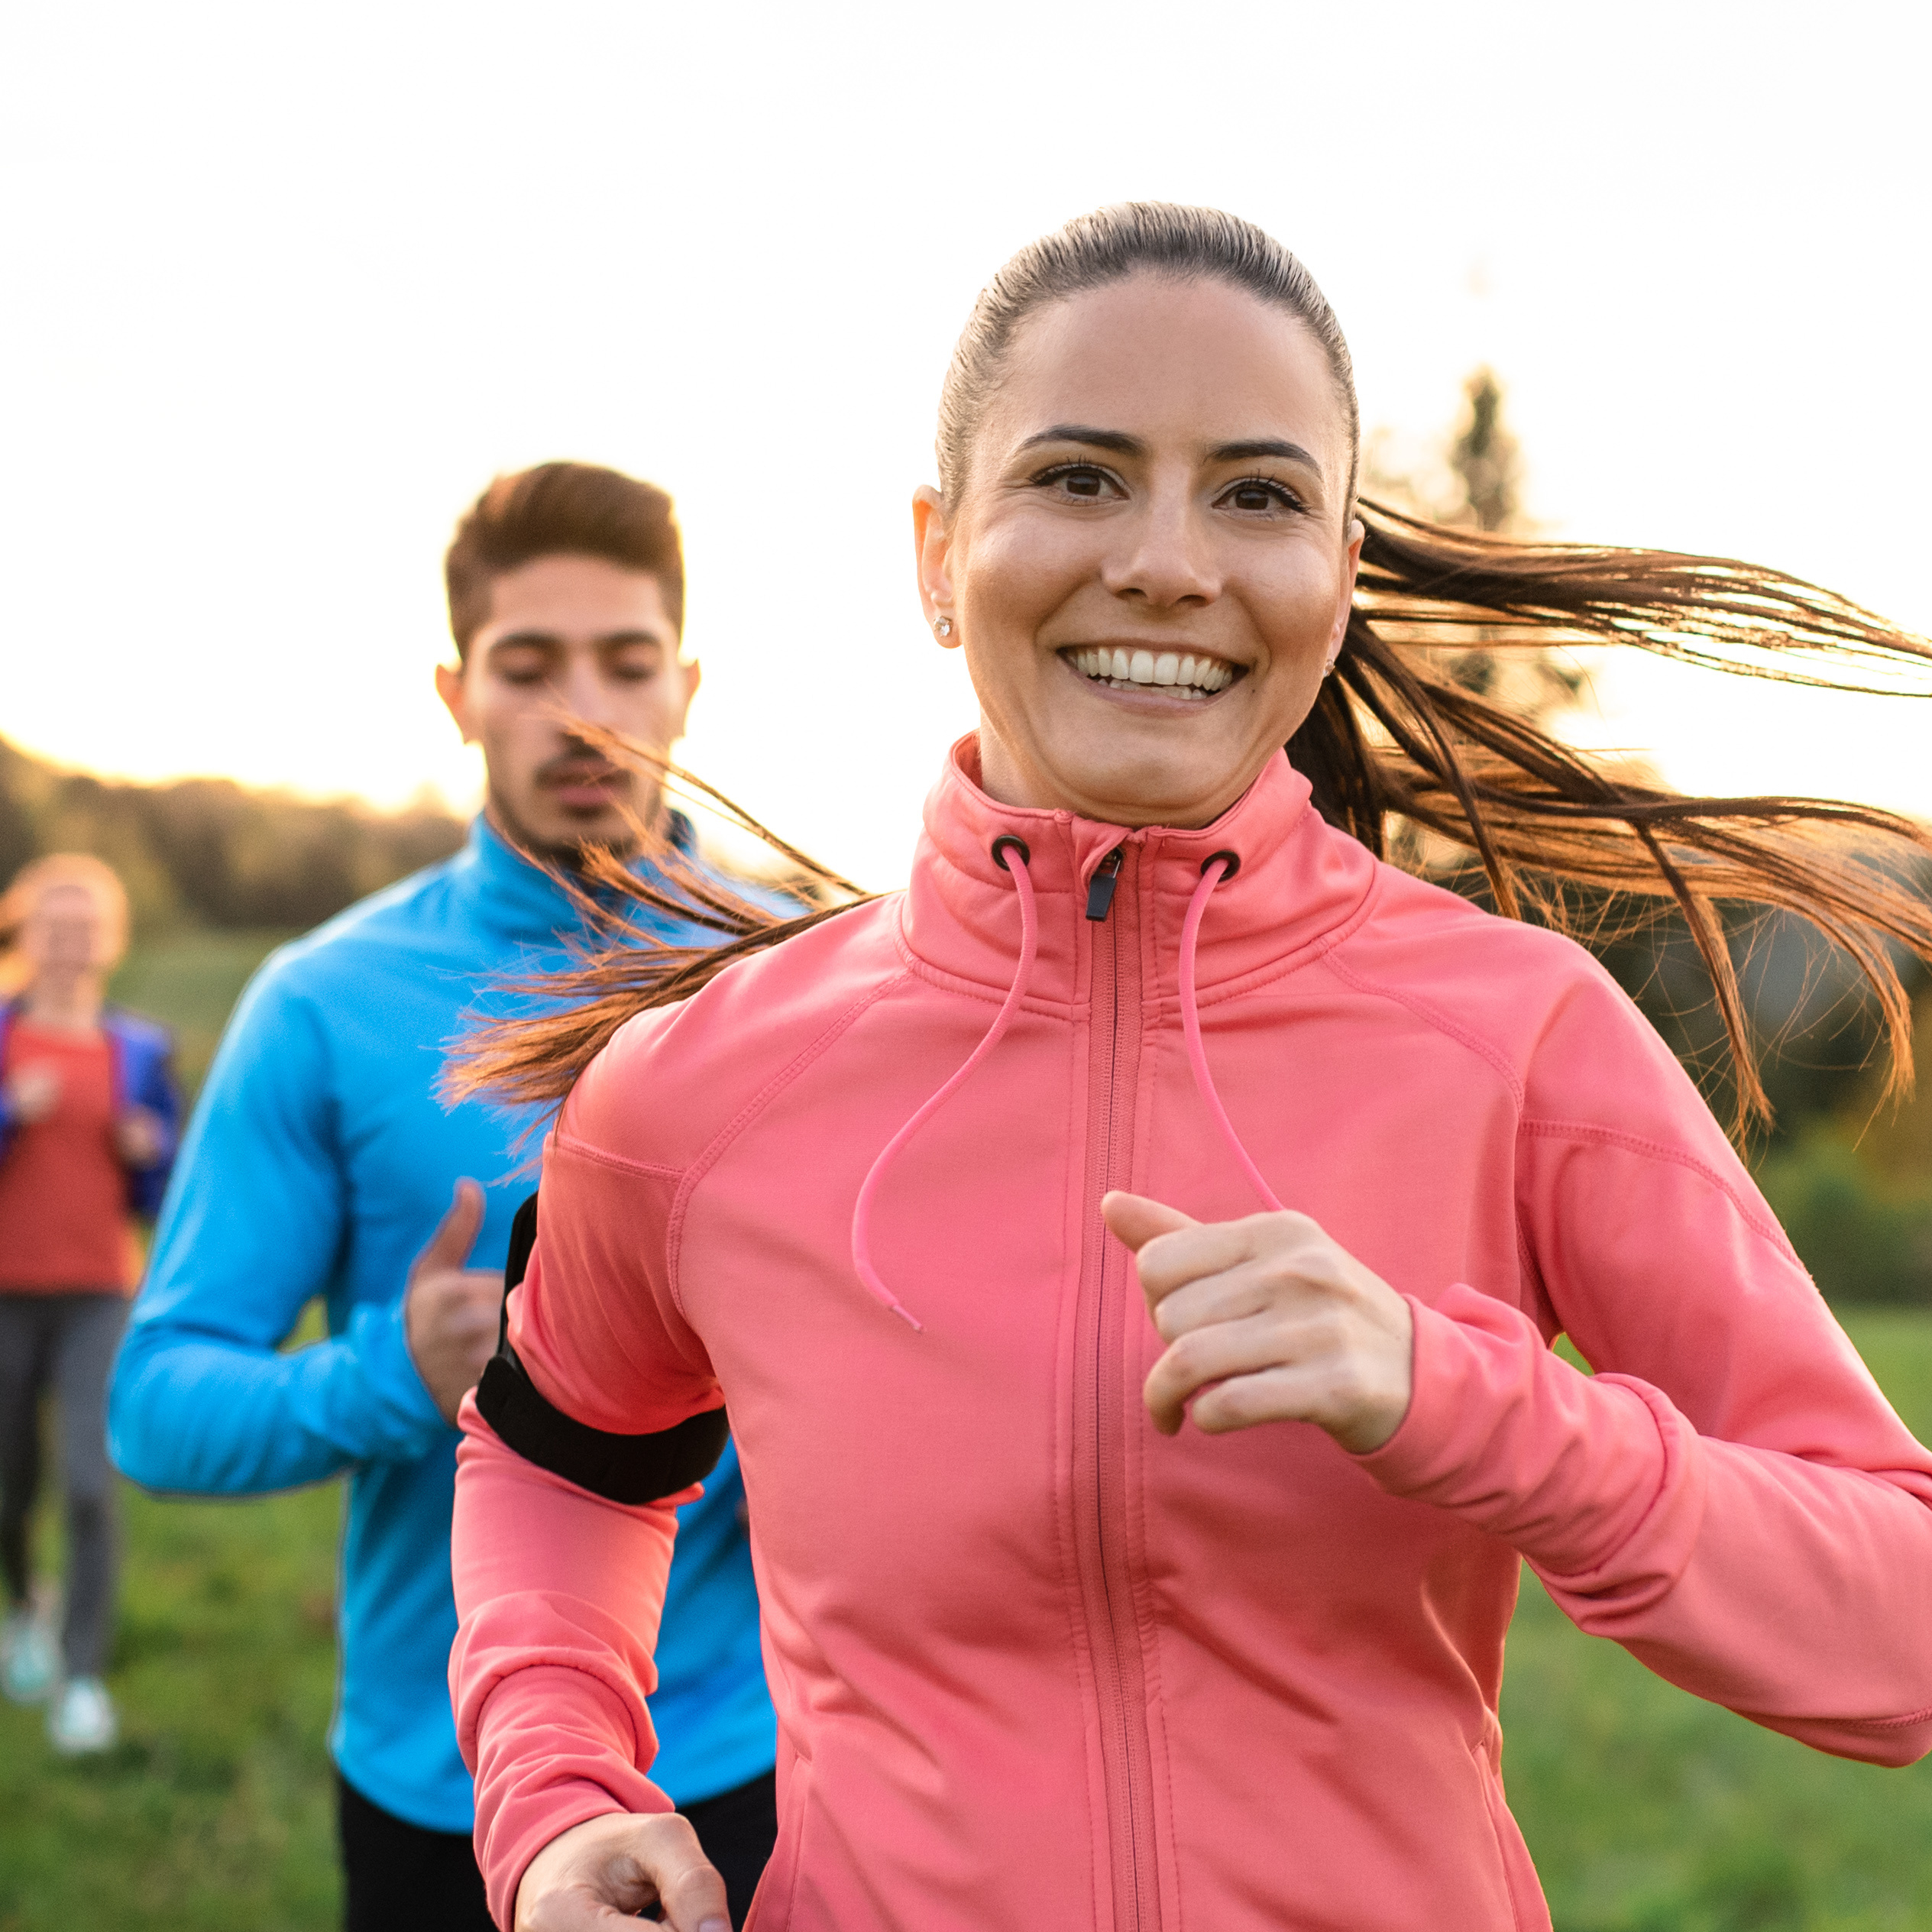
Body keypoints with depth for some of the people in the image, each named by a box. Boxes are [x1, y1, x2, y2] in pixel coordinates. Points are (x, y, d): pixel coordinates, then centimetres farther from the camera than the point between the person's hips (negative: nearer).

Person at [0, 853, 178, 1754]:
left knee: (91, 1484, -13)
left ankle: (85, 1676, -3)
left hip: (99, 1295, 0)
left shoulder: (138, 1050, 6)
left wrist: (149, 1151, -8)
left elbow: (164, 1198, 11)